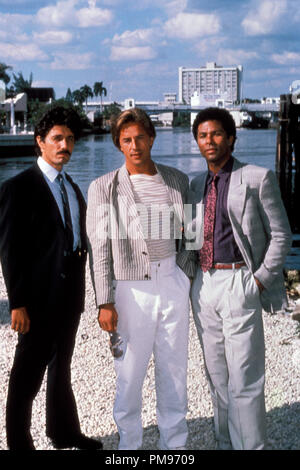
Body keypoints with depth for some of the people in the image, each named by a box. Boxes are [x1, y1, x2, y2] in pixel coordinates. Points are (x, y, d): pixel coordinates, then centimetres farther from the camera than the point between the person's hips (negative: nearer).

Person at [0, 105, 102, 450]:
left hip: (69, 297, 8)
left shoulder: (72, 188, 12)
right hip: (39, 299, -7)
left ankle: (64, 432, 36)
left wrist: (78, 292, 13)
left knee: (61, 369, 21)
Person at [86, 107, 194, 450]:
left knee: (174, 370, 11)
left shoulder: (177, 181, 7)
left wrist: (186, 274, 8)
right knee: (129, 374, 3)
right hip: (131, 290, -3)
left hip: (173, 284, 3)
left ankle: (174, 444, 27)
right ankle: (129, 444, 23)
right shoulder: (103, 188, -3)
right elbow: (99, 248, -5)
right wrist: (104, 302, -9)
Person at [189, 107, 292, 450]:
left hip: (238, 283, -6)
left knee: (244, 379, -5)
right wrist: (191, 276, 9)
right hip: (203, 284, 6)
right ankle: (225, 443, 26)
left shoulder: (258, 178, -4)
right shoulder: (196, 184, 14)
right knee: (216, 374, 14)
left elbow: (280, 236, -3)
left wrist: (260, 280, -10)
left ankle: (250, 444, 7)